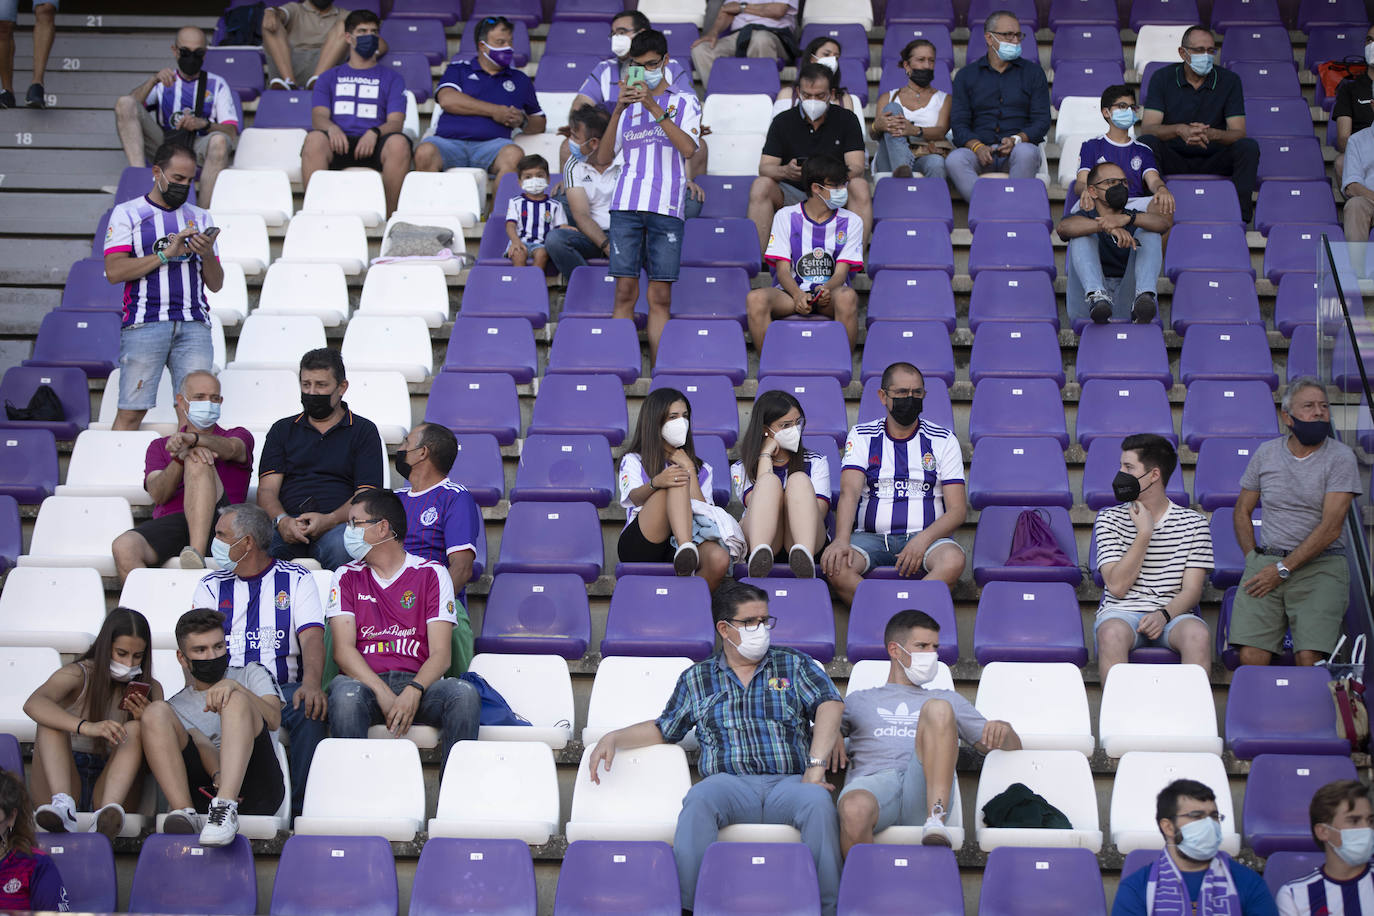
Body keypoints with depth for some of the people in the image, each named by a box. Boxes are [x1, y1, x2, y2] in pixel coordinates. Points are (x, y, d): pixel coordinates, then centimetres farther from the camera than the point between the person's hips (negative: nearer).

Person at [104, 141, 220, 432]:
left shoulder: (200, 218, 20)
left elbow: (216, 284, 18)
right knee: (132, 411, -7)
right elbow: (114, 272, -5)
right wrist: (166, 253, -9)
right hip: (144, 323, -3)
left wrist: (207, 255, -2)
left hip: (193, 324, 3)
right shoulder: (127, 213, 9)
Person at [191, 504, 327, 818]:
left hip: (284, 687, -1)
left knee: (311, 708, -35)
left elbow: (312, 638, -4)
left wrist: (311, 683, -26)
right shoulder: (211, 586, 18)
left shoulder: (296, 579, 10)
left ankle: (304, 806, -27)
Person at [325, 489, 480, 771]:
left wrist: (413, 692, -21)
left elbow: (441, 653, 1)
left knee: (463, 694, -31)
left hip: (417, 682, 0)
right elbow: (343, 649, 2)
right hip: (365, 682, 0)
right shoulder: (346, 577, 16)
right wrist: (383, 694, -17)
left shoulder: (431, 574, 11)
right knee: (345, 693, -36)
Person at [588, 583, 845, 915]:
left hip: (789, 782, 0)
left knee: (817, 802, -37)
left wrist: (816, 764, -12)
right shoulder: (696, 679, 22)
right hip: (730, 783, 1)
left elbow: (831, 703, 3)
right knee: (699, 799, -36)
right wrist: (614, 738, 12)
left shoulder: (793, 664, 17)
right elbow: (664, 728, 28)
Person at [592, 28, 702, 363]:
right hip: (626, 205, 2)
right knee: (625, 291, -5)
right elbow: (602, 159, 9)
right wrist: (618, 110, -1)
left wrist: (654, 108, -12)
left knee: (660, 296, -3)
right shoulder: (626, 106, 19)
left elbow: (688, 148, -6)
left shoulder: (684, 102, 12)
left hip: (666, 208, -2)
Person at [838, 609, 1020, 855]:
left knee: (937, 709, -27)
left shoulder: (948, 700, 37)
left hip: (924, 790, 1)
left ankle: (935, 821, -42)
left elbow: (1013, 746, 30)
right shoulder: (860, 701, 34)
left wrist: (1003, 730, 5)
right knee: (855, 811, -41)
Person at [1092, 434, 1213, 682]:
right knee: (1112, 634, -36)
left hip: (1172, 613, 0)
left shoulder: (1193, 523, 6)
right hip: (1121, 612, 0)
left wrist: (1163, 615, -19)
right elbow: (1117, 586, -5)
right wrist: (1144, 534, -10)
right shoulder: (1109, 519, 6)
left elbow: (1192, 590, 1)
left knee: (1198, 634, -34)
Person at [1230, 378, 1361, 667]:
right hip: (1266, 560, 3)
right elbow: (1241, 511, 20)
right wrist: (1254, 559, 6)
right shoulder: (1266, 453, 11)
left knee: (1309, 660, -21)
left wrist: (1283, 569, -12)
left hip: (1321, 564, -3)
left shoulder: (1340, 457, -1)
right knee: (1251, 657, -17)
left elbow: (1330, 528, -8)